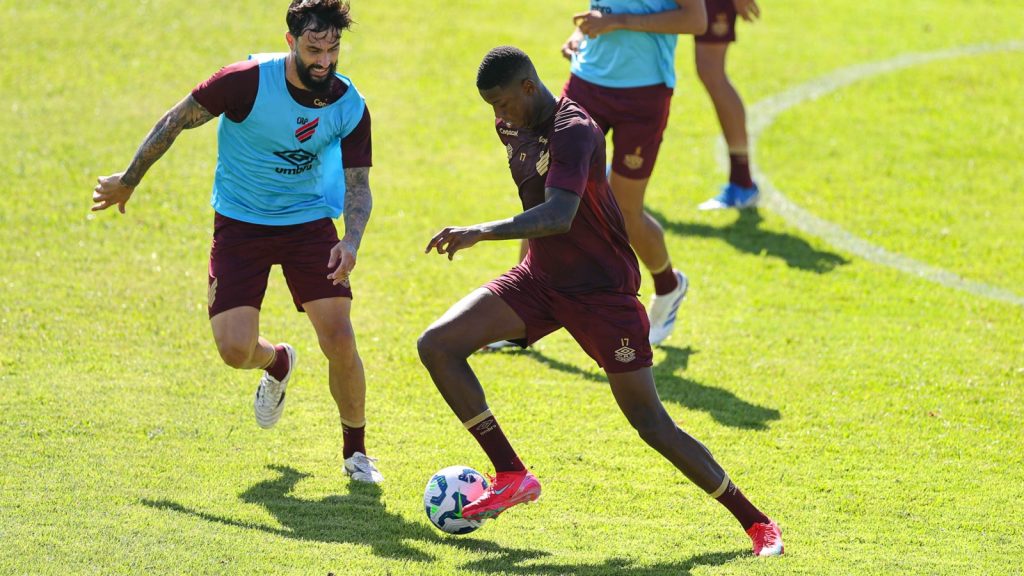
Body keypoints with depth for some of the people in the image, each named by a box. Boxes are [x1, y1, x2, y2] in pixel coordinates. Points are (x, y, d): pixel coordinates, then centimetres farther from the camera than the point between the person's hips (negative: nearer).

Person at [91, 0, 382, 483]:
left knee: (340, 340, -12)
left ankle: (356, 452, 11)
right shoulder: (249, 81, -22)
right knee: (235, 349, -13)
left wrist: (351, 242, -25)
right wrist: (129, 181, 0)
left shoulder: (350, 107, -13)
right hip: (240, 222, -1)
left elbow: (357, 185, -5)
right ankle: (278, 363, 28)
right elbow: (176, 121, -9)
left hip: (309, 221, 1)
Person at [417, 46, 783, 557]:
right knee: (436, 345, -11)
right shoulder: (512, 128, 3)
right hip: (539, 280, 8)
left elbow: (559, 216, -38)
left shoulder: (574, 131, -24)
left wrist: (481, 233, -46)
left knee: (651, 424, -7)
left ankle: (755, 522, 6)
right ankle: (512, 477, -5)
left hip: (602, 293, -8)